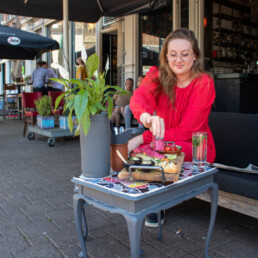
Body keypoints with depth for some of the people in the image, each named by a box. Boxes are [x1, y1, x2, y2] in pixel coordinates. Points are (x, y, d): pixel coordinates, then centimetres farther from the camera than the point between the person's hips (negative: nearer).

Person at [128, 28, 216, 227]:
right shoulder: (157, 75, -6)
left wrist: (142, 139, -27)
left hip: (196, 147, -4)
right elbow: (139, 97, -29)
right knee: (134, 150, -22)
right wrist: (147, 117, -54)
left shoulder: (204, 84, -16)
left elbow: (187, 131, -19)